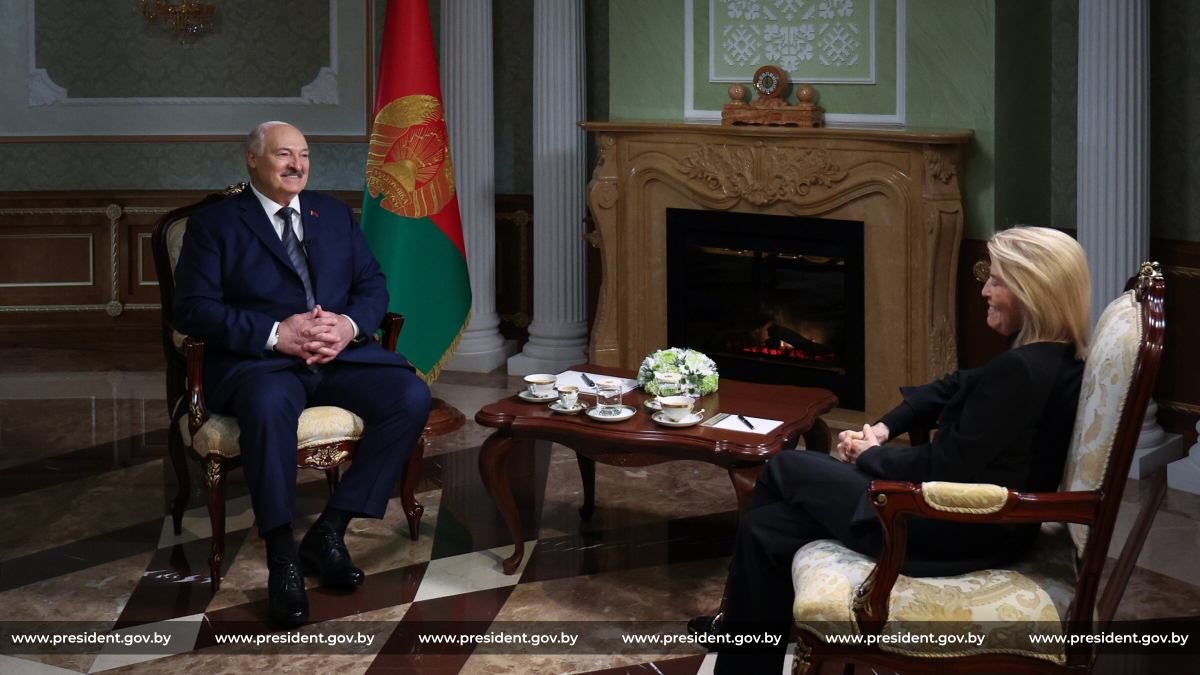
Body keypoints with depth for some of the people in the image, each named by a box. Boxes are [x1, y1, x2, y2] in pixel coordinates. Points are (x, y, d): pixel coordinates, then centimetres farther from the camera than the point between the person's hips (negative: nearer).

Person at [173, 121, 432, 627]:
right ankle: (282, 559, -29)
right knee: (268, 405, -40)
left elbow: (372, 286, 15)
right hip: (257, 360, -5)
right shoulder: (214, 224, 7)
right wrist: (275, 334, -17)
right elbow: (193, 310, -5)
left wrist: (349, 325, -9)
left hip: (340, 354, 5)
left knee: (411, 396, -22)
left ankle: (330, 530, -15)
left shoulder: (335, 215, 22)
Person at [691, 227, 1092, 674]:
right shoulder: (1056, 359, 6)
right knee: (767, 528, 10)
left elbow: (944, 466, -23)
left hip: (962, 535, -10)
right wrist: (884, 429, 6)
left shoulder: (1020, 370, -25)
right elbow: (957, 389, 18)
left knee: (784, 470, 8)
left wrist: (871, 455, -5)